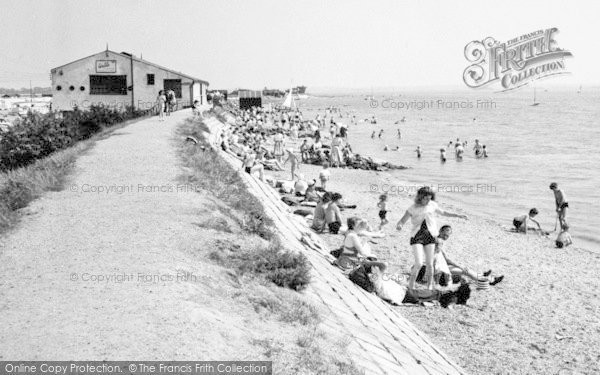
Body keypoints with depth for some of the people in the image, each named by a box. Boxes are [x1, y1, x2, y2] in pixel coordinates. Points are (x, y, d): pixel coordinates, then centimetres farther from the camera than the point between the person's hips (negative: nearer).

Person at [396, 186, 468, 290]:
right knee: (419, 263, -14)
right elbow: (402, 221, -5)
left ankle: (430, 286, 19)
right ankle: (411, 285, 5)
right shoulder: (413, 209, -8)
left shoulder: (432, 205, 1)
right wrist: (399, 226, -29)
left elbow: (443, 212, 19)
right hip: (417, 237, -3)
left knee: (429, 264, 5)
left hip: (430, 236, 3)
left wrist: (458, 215, 19)